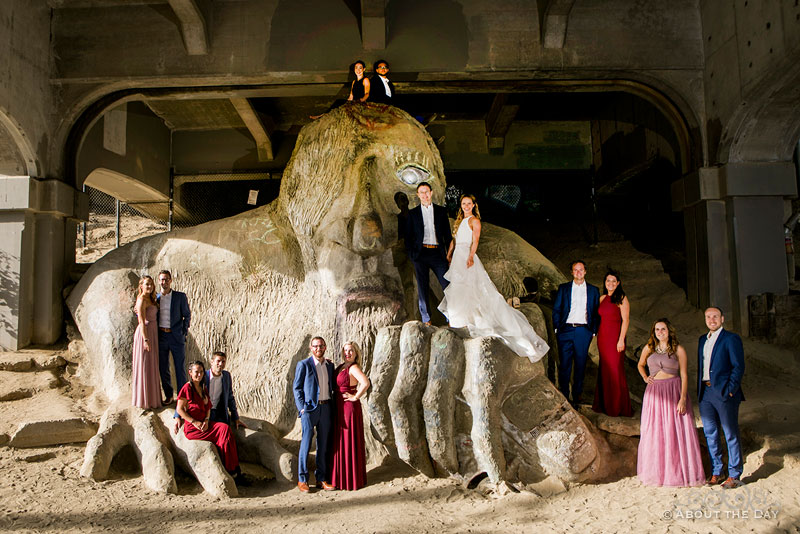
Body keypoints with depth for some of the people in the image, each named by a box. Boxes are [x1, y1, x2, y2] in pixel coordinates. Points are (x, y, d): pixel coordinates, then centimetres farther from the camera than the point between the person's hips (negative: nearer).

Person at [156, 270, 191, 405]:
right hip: (161, 336, 3)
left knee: (180, 368, 0)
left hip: (176, 336, -3)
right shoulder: (155, 298, 8)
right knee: (163, 368, 9)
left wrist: (184, 333, -3)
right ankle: (168, 395, 22)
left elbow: (187, 316, 3)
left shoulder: (180, 296, 0)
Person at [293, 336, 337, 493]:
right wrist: (302, 408, -11)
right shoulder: (303, 365, -1)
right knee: (306, 444, -1)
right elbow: (297, 387, -3)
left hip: (326, 408, 5)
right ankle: (302, 480, 9)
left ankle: (321, 478, 17)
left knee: (323, 444, 9)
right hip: (310, 408, -4)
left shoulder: (329, 365, 12)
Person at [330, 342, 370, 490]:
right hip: (340, 408, 9)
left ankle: (353, 479, 11)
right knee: (341, 441, 15)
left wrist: (356, 397, -21)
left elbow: (366, 383, -33)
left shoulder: (353, 367, -16)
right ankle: (343, 476, 27)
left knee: (350, 441, 0)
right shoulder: (342, 366, 10)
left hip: (349, 407, -9)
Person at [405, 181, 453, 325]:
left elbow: (447, 234, 12)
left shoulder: (441, 211, 11)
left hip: (438, 253, 0)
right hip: (421, 254, 0)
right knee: (422, 287, 2)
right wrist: (411, 255, -1)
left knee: (448, 285, -5)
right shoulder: (413, 213, 10)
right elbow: (408, 236, 9)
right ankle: (426, 320, 11)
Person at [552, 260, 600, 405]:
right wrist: (557, 328, -1)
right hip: (566, 330, 0)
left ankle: (576, 397, 15)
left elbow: (596, 313, 11)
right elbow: (556, 310, 8)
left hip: (583, 331, 1)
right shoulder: (563, 288, 10)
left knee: (580, 365, 4)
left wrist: (594, 331, 3)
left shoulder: (593, 290, 11)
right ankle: (563, 397, 10)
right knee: (564, 364, 0)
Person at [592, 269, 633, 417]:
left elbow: (626, 320, -11)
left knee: (615, 370, -2)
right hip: (602, 337, 6)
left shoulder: (621, 298, -7)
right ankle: (605, 404, 20)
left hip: (615, 337, -6)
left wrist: (621, 340, -16)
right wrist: (598, 335, 12)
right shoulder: (602, 298, 13)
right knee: (604, 370, 10)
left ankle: (618, 407, 8)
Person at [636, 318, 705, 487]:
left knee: (676, 432, -1)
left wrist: (682, 398, -12)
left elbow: (684, 375, -4)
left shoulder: (678, 350, -1)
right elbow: (640, 364, 25)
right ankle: (656, 472, 15)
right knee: (654, 432, 5)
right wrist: (645, 378, 7)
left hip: (674, 392, -2)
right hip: (655, 393, 3)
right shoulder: (648, 348, 7)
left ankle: (680, 472, 10)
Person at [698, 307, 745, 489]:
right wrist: (699, 391, 11)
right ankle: (716, 472, 23)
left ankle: (734, 475, 13)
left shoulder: (731, 339, -6)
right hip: (705, 392, 7)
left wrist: (730, 390, -17)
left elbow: (738, 367, -10)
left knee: (731, 434, 3)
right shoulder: (702, 340, 15)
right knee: (710, 433, 12)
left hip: (724, 393, -7)